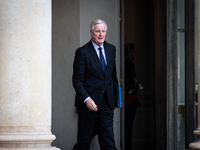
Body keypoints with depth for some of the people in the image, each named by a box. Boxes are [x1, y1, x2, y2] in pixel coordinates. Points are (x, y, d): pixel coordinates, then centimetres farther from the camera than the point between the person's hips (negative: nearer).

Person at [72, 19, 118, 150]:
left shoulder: (111, 49, 10)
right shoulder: (82, 52, -8)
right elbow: (77, 80, -10)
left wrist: (116, 96, 18)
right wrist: (86, 99, -22)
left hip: (107, 101, 4)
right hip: (89, 102, -4)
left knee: (108, 137, -1)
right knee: (85, 139, 4)